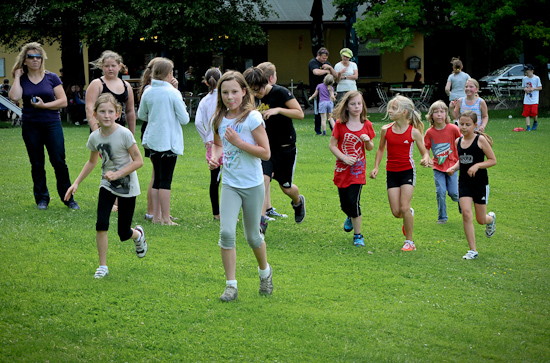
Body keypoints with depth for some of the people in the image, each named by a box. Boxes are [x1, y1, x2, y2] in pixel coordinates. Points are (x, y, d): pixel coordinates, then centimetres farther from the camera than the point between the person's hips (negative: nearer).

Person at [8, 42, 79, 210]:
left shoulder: (52, 78, 1)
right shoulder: (22, 80, 3)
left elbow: (63, 101, -3)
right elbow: (15, 97, -16)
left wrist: (44, 105, -14)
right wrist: (17, 77, -8)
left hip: (52, 125, -1)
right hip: (30, 126, 1)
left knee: (59, 162, -4)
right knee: (37, 164, 6)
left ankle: (68, 198, 4)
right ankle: (42, 198, 15)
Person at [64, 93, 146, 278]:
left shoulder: (124, 134, -20)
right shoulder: (95, 137, -5)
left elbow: (138, 161, -16)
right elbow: (92, 162, 13)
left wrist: (118, 174, -26)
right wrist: (76, 183, 7)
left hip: (127, 187, -3)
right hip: (107, 185, 3)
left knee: (123, 234, 4)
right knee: (101, 225, -15)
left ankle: (138, 234, 41)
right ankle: (102, 266, -2)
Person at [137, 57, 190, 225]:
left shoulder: (147, 92, 2)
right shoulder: (173, 93, -13)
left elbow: (141, 115, 15)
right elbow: (184, 119, -10)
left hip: (153, 140, 5)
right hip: (169, 141, -5)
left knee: (157, 179, 14)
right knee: (166, 181, -3)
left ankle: (156, 215, 16)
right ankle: (166, 218, -2)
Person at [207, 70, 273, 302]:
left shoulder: (252, 118, -12)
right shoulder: (219, 119, 3)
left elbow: (265, 153, -14)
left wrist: (238, 142, -22)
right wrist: (214, 157, -1)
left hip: (252, 185, -3)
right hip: (230, 185, 3)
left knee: (252, 236, 11)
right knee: (226, 232, -14)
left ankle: (264, 271, 40)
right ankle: (231, 285, -7)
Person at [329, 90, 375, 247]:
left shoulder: (366, 125, 1)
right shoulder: (340, 124, -3)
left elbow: (370, 148, 8)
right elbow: (332, 145, -3)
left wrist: (368, 141, -15)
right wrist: (344, 157, -17)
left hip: (358, 169, -1)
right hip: (342, 169, 1)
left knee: (354, 202, -11)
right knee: (344, 204, 8)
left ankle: (358, 236, 2)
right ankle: (350, 217, 45)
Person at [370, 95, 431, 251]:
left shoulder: (413, 132, -8)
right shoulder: (386, 130, -1)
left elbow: (424, 152, 0)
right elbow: (381, 149, 14)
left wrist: (426, 159, -22)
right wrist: (376, 167, 6)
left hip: (407, 171, -3)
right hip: (391, 172, 3)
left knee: (404, 207, -12)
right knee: (396, 212, -1)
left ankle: (409, 241, 3)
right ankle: (409, 215, 37)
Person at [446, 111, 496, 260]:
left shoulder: (480, 139, -11)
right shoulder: (458, 141, 4)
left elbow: (493, 160, -9)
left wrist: (477, 165, -22)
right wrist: (453, 168, -2)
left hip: (480, 182, -3)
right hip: (464, 182, 4)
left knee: (481, 219, 5)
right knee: (466, 214, -12)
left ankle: (491, 218, 45)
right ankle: (472, 250, -5)